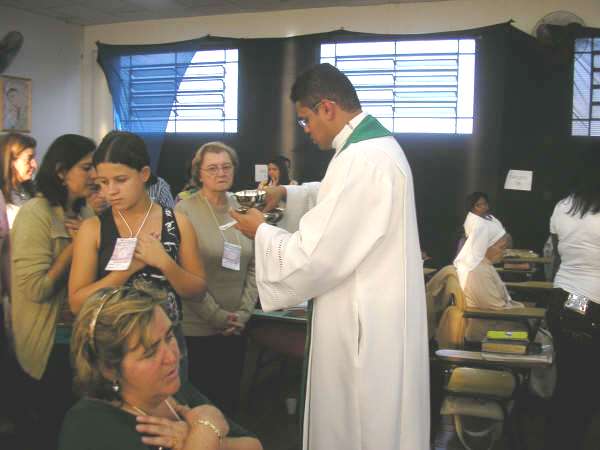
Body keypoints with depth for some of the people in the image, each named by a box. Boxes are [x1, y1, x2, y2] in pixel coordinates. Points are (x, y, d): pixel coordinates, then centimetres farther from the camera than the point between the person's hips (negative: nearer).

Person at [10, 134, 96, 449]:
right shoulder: (35, 215, -18)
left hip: (82, 336, 7)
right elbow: (35, 287, -25)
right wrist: (75, 245, -18)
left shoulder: (85, 213, 5)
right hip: (51, 344, -7)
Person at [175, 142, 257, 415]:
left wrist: (244, 313, -2)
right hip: (197, 329, -4)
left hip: (236, 329, 4)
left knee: (230, 400, 13)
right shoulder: (185, 211, -8)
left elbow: (254, 267, 8)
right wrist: (217, 316, -12)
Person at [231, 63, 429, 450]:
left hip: (366, 324, -10)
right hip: (373, 313, 10)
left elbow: (313, 258, -25)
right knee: (366, 418, 23)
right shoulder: (375, 143, 7)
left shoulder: (363, 160, -27)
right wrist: (287, 194, 16)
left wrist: (261, 231, -9)